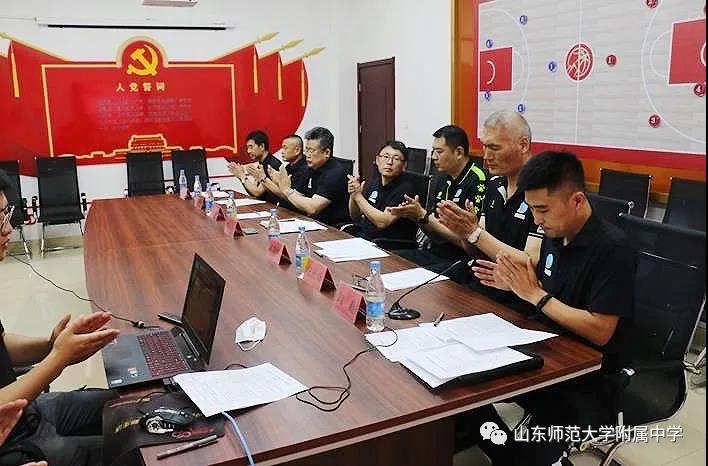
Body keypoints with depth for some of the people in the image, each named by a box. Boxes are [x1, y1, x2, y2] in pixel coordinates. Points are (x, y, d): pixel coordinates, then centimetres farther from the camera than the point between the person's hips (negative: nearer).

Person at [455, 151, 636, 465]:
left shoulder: (612, 250, -21)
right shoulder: (554, 236, 3)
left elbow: (599, 332, -24)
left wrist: (535, 294, -20)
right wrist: (515, 284, -5)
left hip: (588, 376, -7)